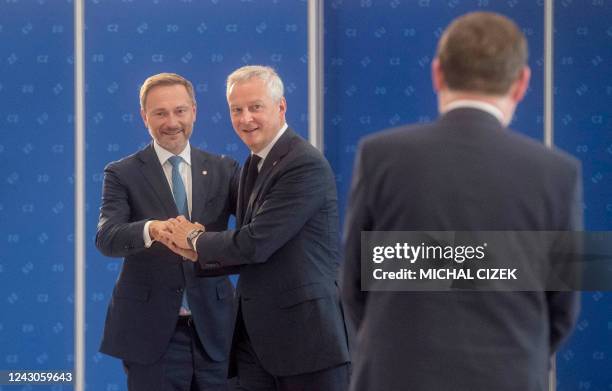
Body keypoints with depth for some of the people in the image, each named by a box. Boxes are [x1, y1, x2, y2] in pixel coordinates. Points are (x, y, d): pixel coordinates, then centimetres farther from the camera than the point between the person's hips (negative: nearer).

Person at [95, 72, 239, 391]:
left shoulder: (223, 169, 9)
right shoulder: (122, 174, 1)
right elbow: (106, 238, -14)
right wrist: (151, 229, -34)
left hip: (214, 330, 2)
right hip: (151, 332, -2)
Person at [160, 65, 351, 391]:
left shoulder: (305, 165, -15)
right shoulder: (254, 164, 15)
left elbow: (257, 242, -20)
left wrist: (196, 239, -3)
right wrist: (198, 253, -1)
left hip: (305, 332, -8)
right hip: (256, 337, 8)